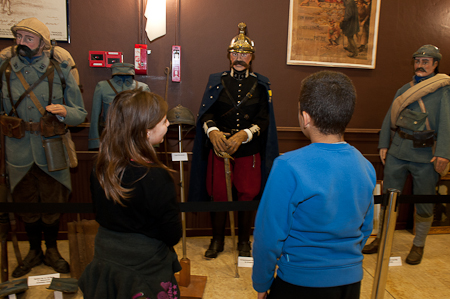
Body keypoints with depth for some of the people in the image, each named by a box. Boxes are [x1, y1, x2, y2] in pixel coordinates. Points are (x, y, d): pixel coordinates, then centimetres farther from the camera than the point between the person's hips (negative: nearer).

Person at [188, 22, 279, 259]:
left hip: (249, 151, 0)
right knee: (218, 195, 6)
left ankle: (244, 241, 28)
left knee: (247, 196, 7)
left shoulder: (261, 85, 5)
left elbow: (263, 119, -4)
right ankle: (217, 240, 26)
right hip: (219, 149, 0)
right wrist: (213, 132, -23)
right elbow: (206, 113, -2)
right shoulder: (216, 81, 6)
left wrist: (242, 135, -20)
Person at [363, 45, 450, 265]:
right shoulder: (405, 89, 14)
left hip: (425, 155, -3)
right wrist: (383, 145, 8)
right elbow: (390, 117, 15)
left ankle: (418, 245, 27)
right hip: (398, 151, 4)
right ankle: (381, 239, 25)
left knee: (424, 203, 8)